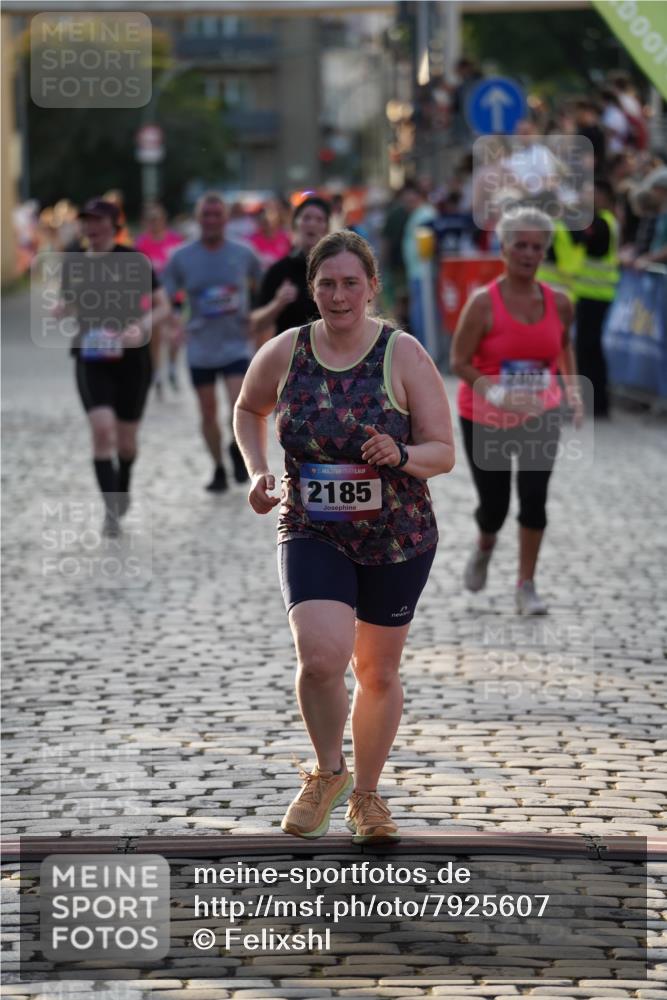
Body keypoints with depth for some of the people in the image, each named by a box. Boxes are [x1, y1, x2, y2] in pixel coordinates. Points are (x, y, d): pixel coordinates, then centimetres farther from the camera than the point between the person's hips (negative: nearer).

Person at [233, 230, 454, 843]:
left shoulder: (404, 356, -10)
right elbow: (248, 409, 18)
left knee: (378, 673, 13)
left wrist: (400, 455, -28)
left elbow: (444, 453, -7)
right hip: (312, 534, 0)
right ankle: (328, 771, 5)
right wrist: (257, 471, 2)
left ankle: (366, 794, 35)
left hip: (399, 539, 0)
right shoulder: (284, 354, -4)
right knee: (321, 657, -23)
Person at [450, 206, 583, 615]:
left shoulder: (559, 303, -4)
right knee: (494, 506, 5)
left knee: (534, 497, -10)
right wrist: (496, 394, -27)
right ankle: (485, 547, 42)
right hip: (484, 417, -2)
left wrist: (573, 390, 4)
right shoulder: (484, 303, -16)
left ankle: (527, 585, 6)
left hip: (540, 415, 2)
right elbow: (460, 362, -13)